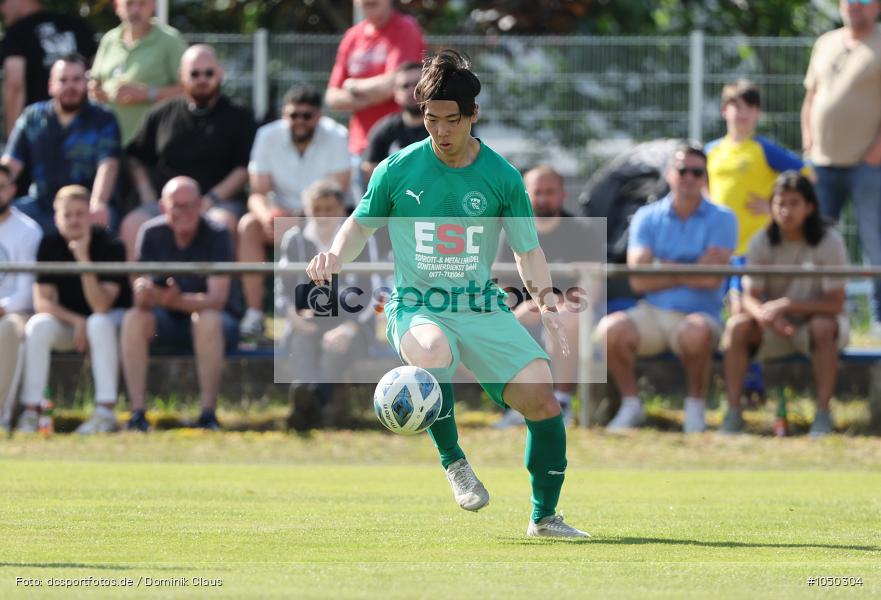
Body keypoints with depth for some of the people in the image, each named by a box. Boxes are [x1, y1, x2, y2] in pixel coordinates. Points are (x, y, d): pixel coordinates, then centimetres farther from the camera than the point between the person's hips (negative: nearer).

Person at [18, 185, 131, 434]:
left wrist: (84, 259, -36)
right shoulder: (50, 245, -8)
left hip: (113, 319, -3)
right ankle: (31, 411, -25)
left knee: (99, 323, -37)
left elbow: (101, 307, -28)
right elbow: (41, 301, -10)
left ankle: (106, 412, -38)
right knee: (38, 325, -27)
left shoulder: (110, 246, -19)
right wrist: (76, 321, -25)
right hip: (67, 319, 3)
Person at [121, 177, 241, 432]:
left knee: (207, 320, -37)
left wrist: (179, 301, -44)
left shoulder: (217, 235, -16)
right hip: (169, 323, 3)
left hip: (219, 320, -3)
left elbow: (217, 298, -25)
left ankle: (208, 415, -32)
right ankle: (137, 414, -27)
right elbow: (141, 298, -12)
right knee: (134, 320, -27)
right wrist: (144, 294, -38)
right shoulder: (152, 233, -7)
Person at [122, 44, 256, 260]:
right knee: (132, 225, -28)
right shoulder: (162, 114, 17)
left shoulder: (238, 117, 11)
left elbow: (246, 168, 2)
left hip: (220, 201, -2)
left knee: (223, 223, -38)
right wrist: (148, 197, 4)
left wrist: (212, 199, -10)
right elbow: (136, 158, 21)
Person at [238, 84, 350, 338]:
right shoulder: (268, 137, -4)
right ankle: (254, 314, -29)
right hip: (281, 217, 2)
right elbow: (258, 193, -8)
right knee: (248, 226, -27)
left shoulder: (336, 137, -11)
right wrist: (267, 216, -33)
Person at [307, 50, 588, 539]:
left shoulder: (501, 177, 2)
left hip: (483, 309, 2)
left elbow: (528, 250, 11)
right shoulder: (397, 170, 0)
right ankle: (453, 462, -15)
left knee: (542, 397, -15)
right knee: (432, 351, -39)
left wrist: (545, 301, -5)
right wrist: (335, 257, -6)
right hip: (417, 309, -2)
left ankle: (544, 516, 5)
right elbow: (362, 224, 14)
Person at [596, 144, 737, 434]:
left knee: (695, 333, -39)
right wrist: (690, 273, -7)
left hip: (699, 314, -3)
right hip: (652, 312, 3)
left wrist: (663, 266, -2)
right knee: (610, 329, -28)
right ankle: (631, 405, -6)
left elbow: (710, 279, -11)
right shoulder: (647, 217, 9)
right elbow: (638, 280, -3)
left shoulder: (721, 219, 2)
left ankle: (695, 405, -12)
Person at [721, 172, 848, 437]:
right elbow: (750, 297, -9)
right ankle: (733, 412, -24)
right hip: (773, 327, 3)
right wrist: (766, 315, -34)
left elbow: (835, 303, -20)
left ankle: (823, 413, -30)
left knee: (823, 327, -36)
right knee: (737, 325, -25)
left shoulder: (829, 242, -15)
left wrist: (787, 304, -31)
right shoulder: (762, 243, -6)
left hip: (814, 318, -2)